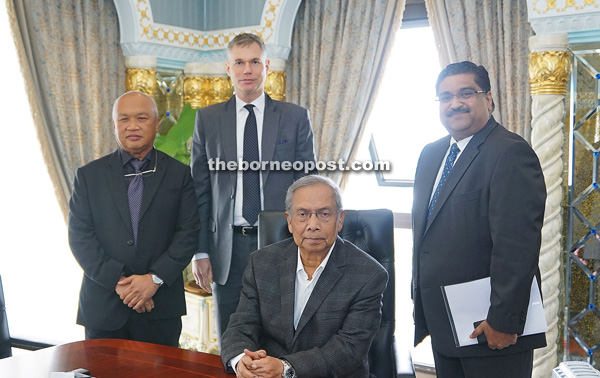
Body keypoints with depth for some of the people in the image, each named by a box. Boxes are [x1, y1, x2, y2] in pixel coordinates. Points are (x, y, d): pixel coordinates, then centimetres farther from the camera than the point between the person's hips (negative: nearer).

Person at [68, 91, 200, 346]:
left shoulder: (179, 174, 4)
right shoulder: (89, 175, 6)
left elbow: (189, 232, -2)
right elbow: (79, 236, -1)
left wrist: (155, 278, -13)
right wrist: (117, 281, -11)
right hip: (103, 308, 1)